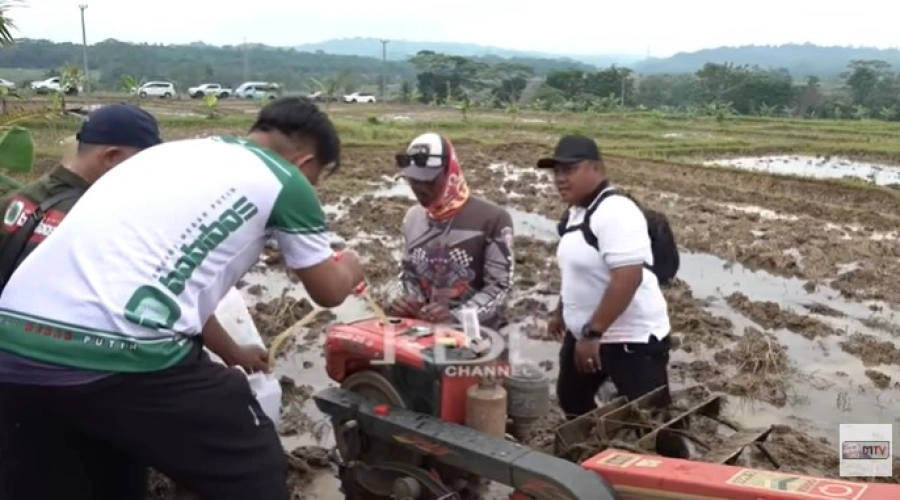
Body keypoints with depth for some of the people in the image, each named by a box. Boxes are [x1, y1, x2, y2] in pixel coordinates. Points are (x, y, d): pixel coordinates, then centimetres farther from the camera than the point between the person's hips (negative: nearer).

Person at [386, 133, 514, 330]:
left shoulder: (492, 218, -9)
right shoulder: (413, 218, 10)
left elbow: (499, 286, -11)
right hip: (425, 328, 5)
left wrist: (456, 317, -23)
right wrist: (406, 301, -4)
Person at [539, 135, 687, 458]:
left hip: (632, 338, -10)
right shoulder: (575, 212, 8)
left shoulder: (615, 212, -23)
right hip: (583, 334, 10)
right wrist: (561, 311, 25)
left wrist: (593, 333, -29)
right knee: (572, 400, 25)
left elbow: (628, 278, -30)